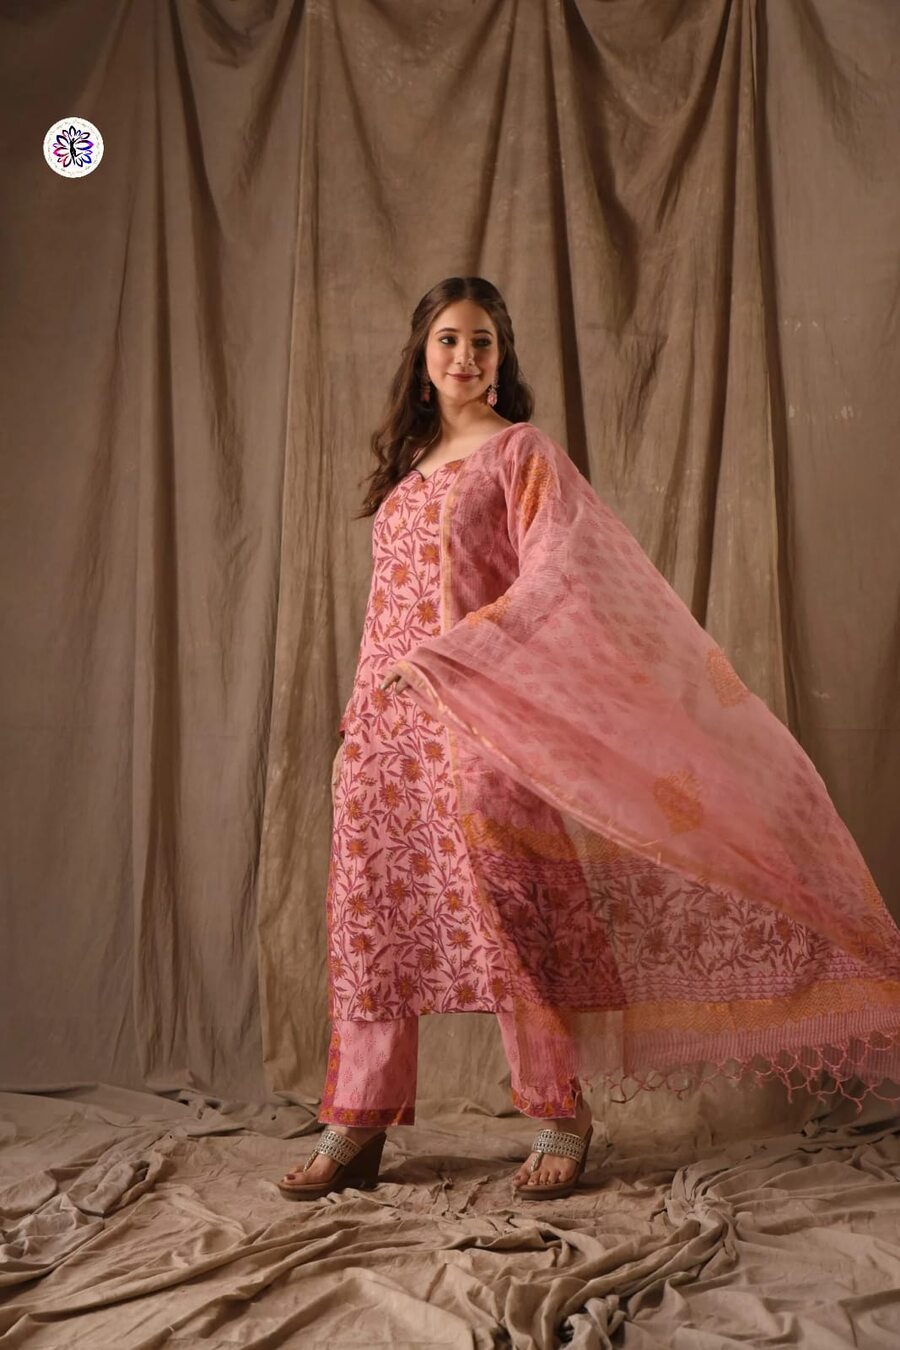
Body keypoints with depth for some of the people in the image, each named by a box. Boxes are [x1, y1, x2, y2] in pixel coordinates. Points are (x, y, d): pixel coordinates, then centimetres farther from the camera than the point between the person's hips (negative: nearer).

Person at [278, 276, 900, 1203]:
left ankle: (560, 1119, 9)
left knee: (506, 911, -5)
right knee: (371, 914, 4)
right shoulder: (406, 464, 19)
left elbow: (554, 580, -14)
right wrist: (361, 710, 17)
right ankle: (356, 1127, 12)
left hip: (475, 718, -6)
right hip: (386, 719, 6)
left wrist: (446, 654, -23)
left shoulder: (521, 452, 0)